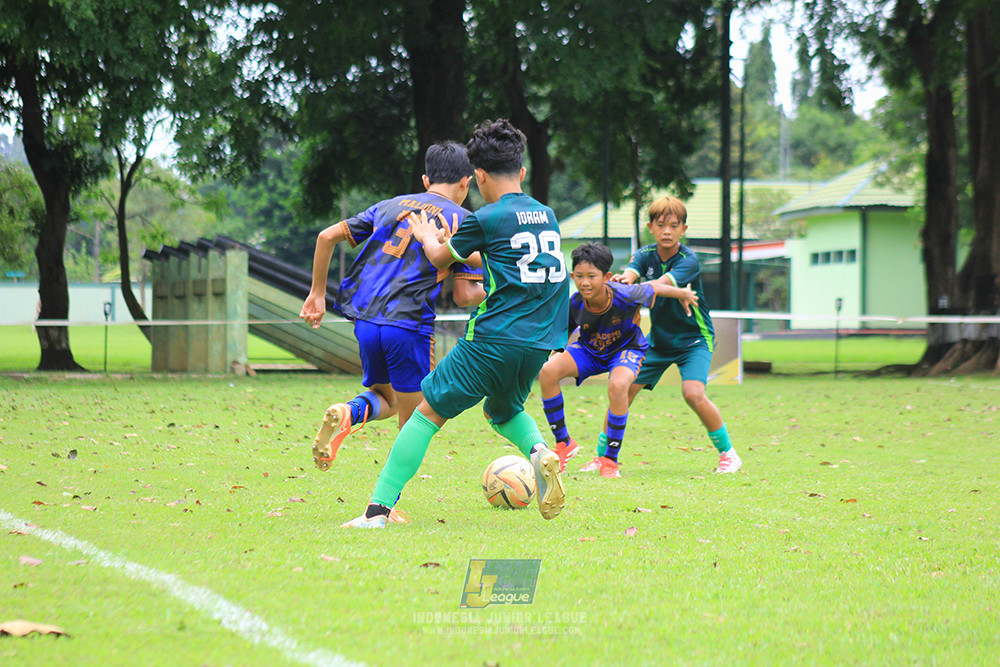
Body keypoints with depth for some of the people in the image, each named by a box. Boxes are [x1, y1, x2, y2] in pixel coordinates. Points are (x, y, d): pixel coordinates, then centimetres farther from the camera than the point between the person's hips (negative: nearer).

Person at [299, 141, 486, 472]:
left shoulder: (391, 206, 18)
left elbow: (327, 236, 15)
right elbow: (464, 296, -2)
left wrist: (317, 292, 23)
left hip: (364, 319, 5)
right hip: (409, 322, -5)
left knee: (386, 398, 24)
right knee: (413, 420, 8)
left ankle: (348, 413, -9)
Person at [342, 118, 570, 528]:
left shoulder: (486, 220, -6)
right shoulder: (546, 216, 12)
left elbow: (440, 259, 11)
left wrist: (426, 236, 31)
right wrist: (467, 251, 40)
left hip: (493, 339, -6)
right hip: (539, 345, 6)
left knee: (428, 412, 1)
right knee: (504, 411, 30)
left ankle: (379, 508, -5)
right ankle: (539, 451, -1)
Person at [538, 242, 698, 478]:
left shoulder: (624, 295, -33)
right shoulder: (574, 304, -24)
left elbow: (655, 287, -12)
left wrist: (683, 294, 5)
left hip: (627, 348, -3)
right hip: (589, 350, 3)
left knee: (617, 386, -36)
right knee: (547, 372, -22)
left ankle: (610, 459, -18)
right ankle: (563, 443, -4)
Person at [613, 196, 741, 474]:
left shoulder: (688, 260, -19)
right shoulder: (645, 254, -5)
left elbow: (666, 283, -38)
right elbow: (631, 273, -27)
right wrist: (623, 279, -53)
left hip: (694, 338, -5)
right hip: (658, 339, 5)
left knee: (693, 393, -24)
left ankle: (727, 453, -7)